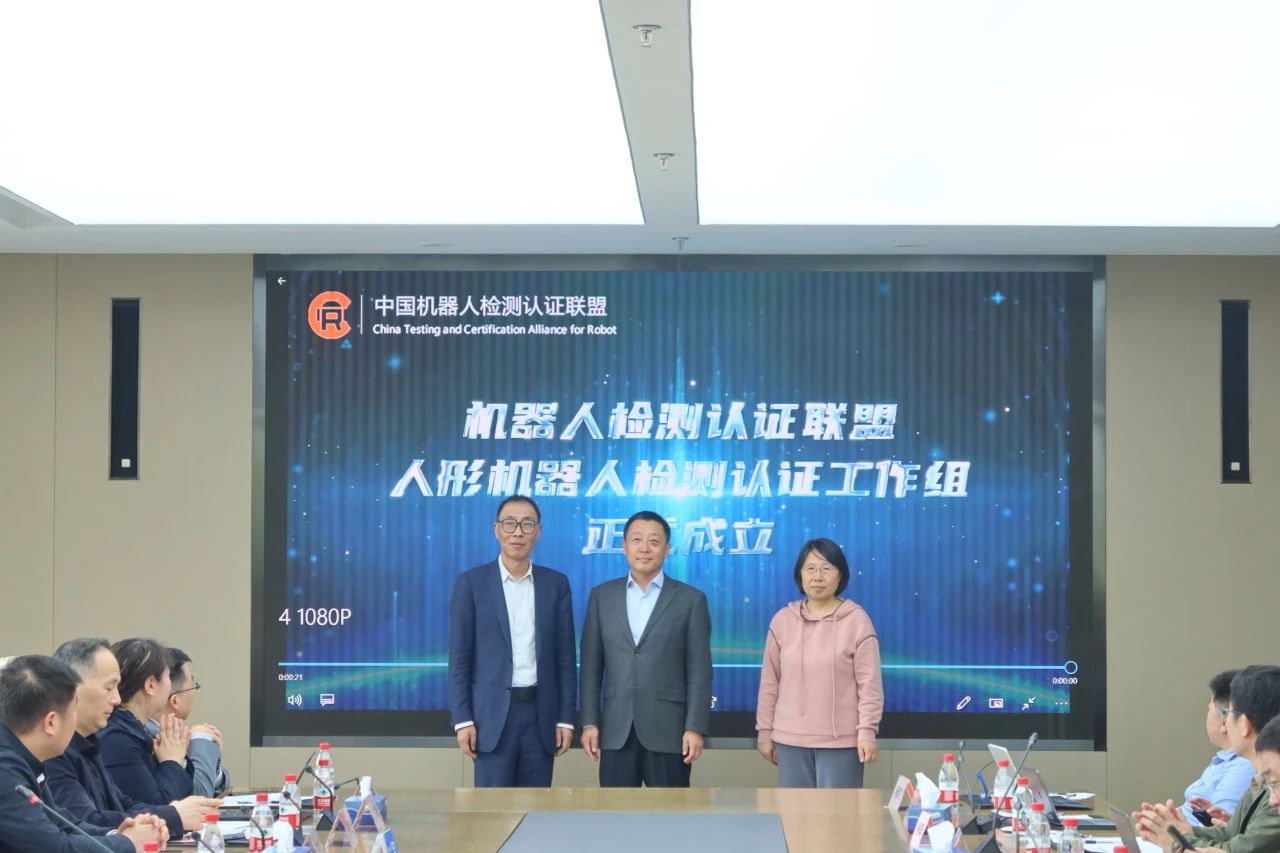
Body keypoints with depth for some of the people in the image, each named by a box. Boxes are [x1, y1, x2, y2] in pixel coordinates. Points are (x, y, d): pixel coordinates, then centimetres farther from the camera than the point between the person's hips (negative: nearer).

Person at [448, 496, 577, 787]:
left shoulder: (556, 584, 7)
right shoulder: (471, 583, 0)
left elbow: (566, 656, 8)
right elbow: (459, 658, -1)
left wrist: (566, 718, 3)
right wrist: (462, 719, -7)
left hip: (542, 713, 2)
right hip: (493, 713, -2)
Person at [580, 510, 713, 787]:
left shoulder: (691, 599, 2)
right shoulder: (602, 596, 9)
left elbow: (699, 670, -1)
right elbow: (591, 666, 9)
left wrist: (695, 728, -8)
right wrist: (589, 722, 2)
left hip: (669, 730, -2)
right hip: (616, 731, 2)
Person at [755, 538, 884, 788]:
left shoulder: (857, 620, -5)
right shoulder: (782, 620, 4)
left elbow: (869, 683, -5)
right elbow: (770, 681, 8)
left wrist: (867, 732, -11)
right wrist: (764, 731, 8)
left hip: (841, 740, -3)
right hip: (790, 739, 3)